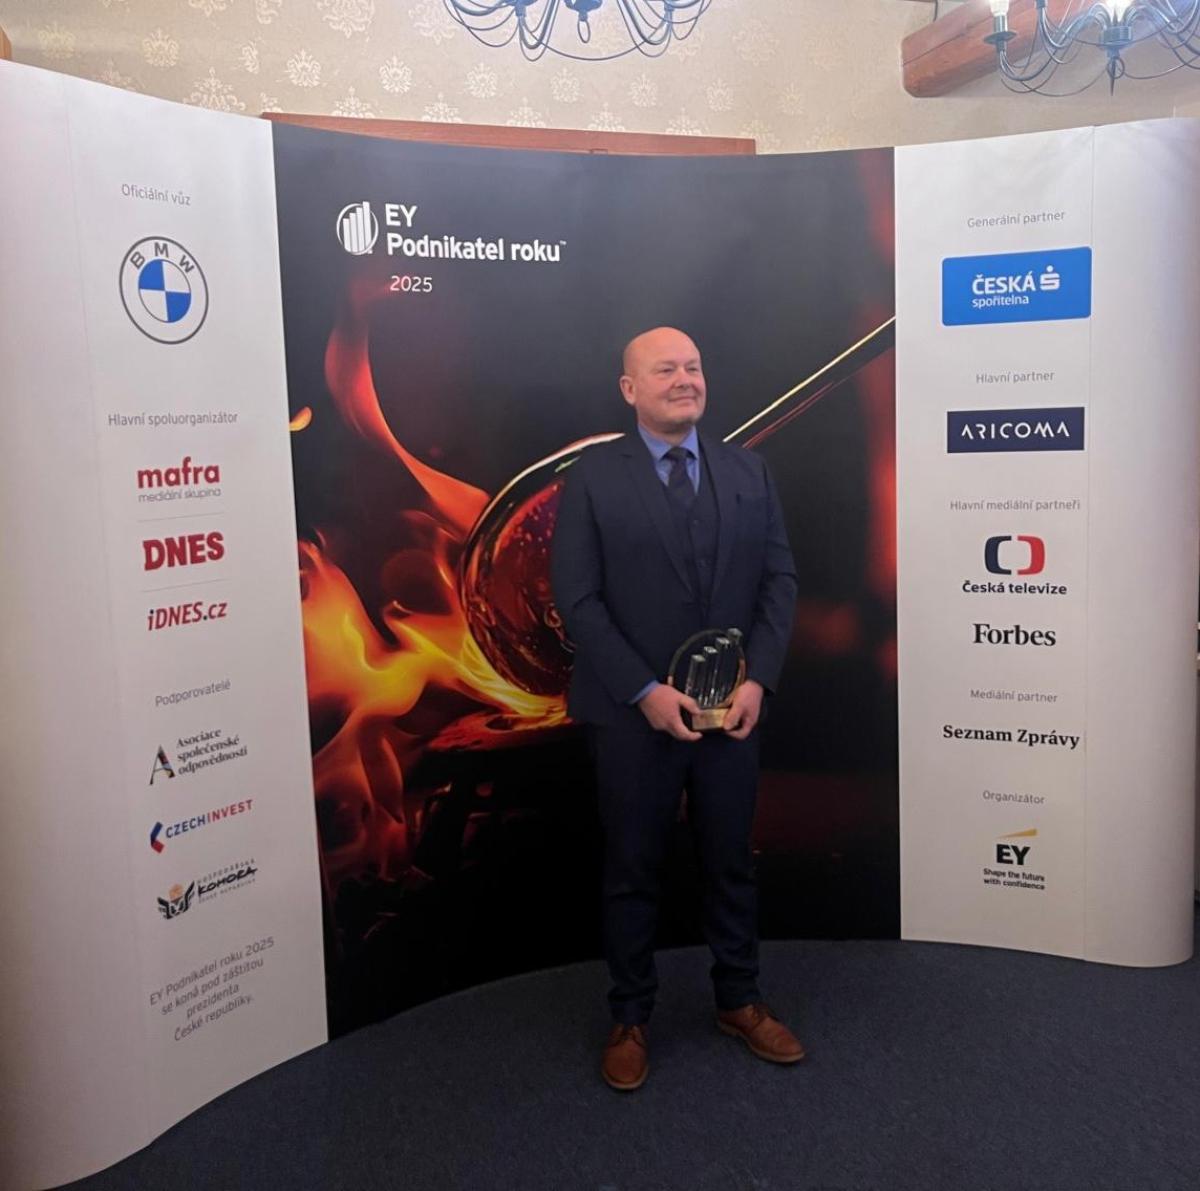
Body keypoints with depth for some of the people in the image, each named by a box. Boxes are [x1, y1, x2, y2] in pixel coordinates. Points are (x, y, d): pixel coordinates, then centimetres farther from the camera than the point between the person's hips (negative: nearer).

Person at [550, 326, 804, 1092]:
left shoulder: (748, 471, 6)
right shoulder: (593, 478, -4)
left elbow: (780, 580, 4)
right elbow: (577, 599, -10)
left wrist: (757, 679, -9)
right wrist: (645, 692, -16)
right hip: (634, 713, -3)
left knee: (732, 862, 15)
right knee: (634, 871, 10)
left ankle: (740, 1003, 34)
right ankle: (631, 1019, 27)